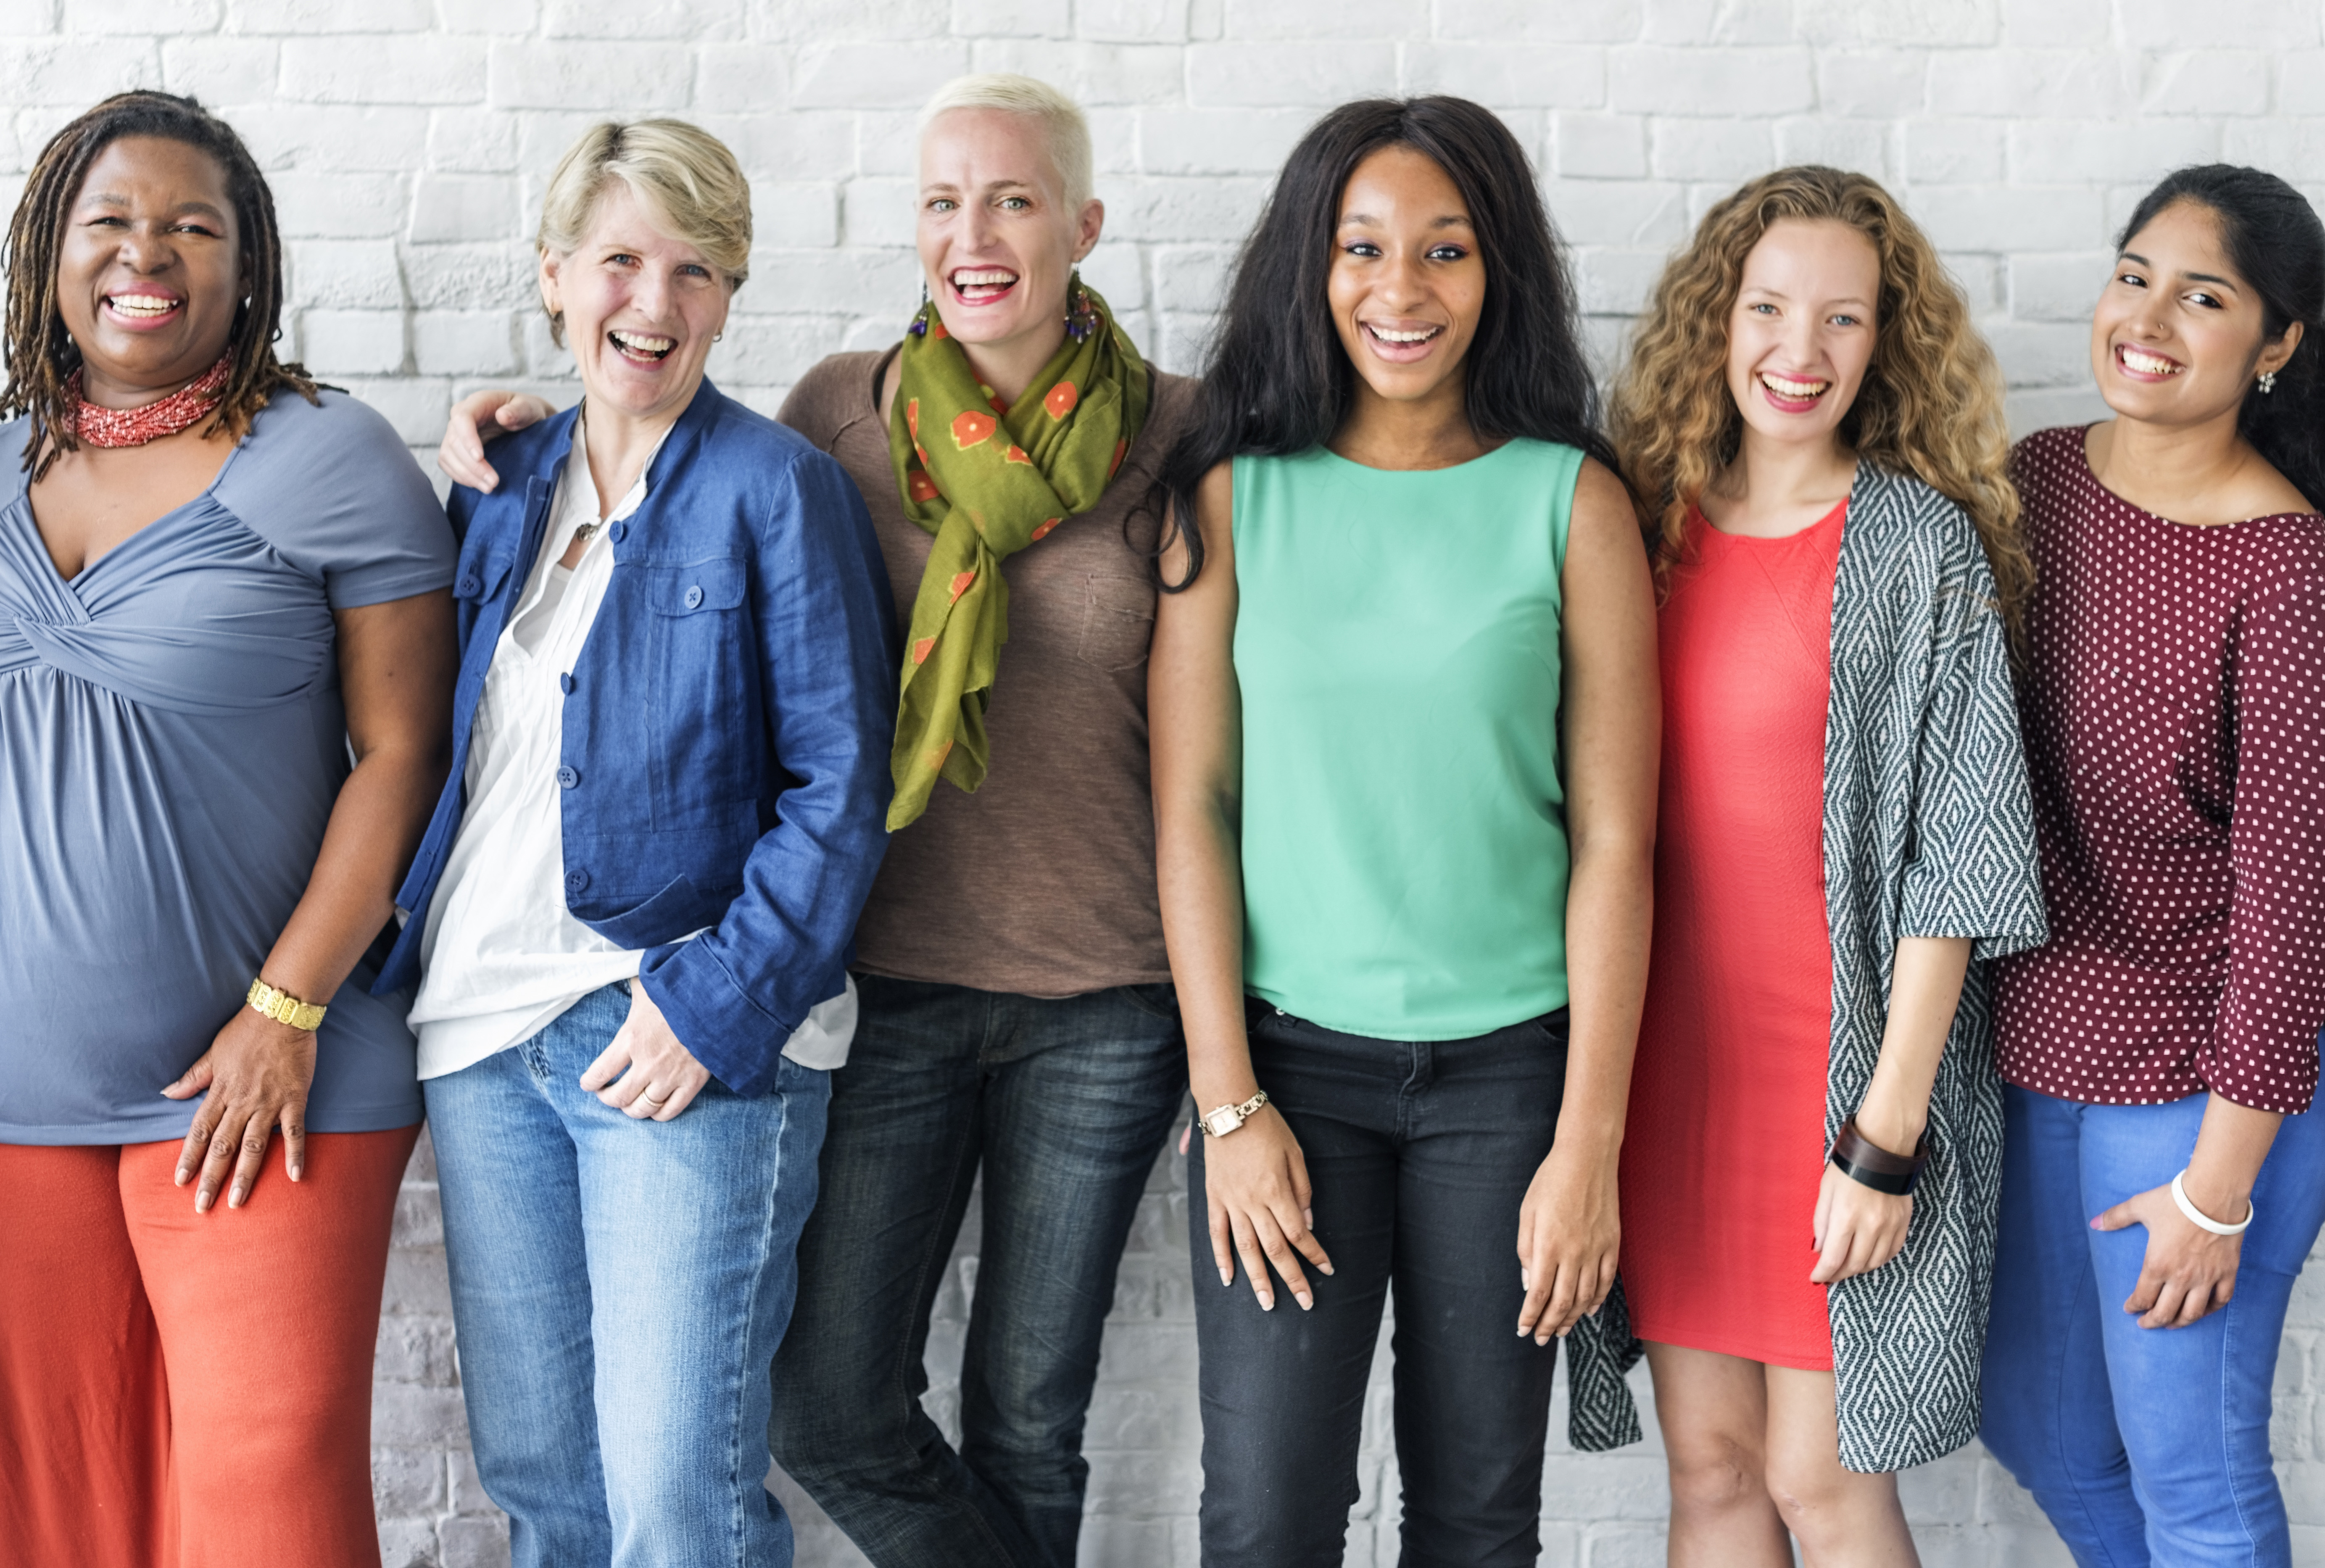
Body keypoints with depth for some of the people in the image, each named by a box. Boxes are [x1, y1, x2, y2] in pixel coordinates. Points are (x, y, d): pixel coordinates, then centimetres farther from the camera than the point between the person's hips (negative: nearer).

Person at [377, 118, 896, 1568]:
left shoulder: (778, 489, -4)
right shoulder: (500, 493, 14)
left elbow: (841, 786, -9)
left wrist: (713, 1003, -16)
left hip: (687, 1036, -5)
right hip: (484, 1027, 6)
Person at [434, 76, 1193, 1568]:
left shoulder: (1174, 436, -3)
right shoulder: (841, 410, -1)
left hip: (1102, 1002, -1)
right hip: (888, 982, 1)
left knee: (1030, 1413, 12)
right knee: (831, 1411, 1)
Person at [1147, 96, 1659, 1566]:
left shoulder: (1572, 502, -2)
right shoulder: (1235, 494, 1)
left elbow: (1614, 839, -3)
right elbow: (1191, 807, 0)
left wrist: (1588, 1143, -6)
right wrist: (1229, 1103, -6)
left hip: (1507, 1064, 0)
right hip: (1290, 1053, 0)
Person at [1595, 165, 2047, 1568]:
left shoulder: (1920, 546, -8)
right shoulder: (1655, 522, 5)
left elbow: (1951, 858, -11)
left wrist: (1889, 1133, -14)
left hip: (1841, 1056, -4)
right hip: (1675, 1050, 4)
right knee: (1708, 1455, 12)